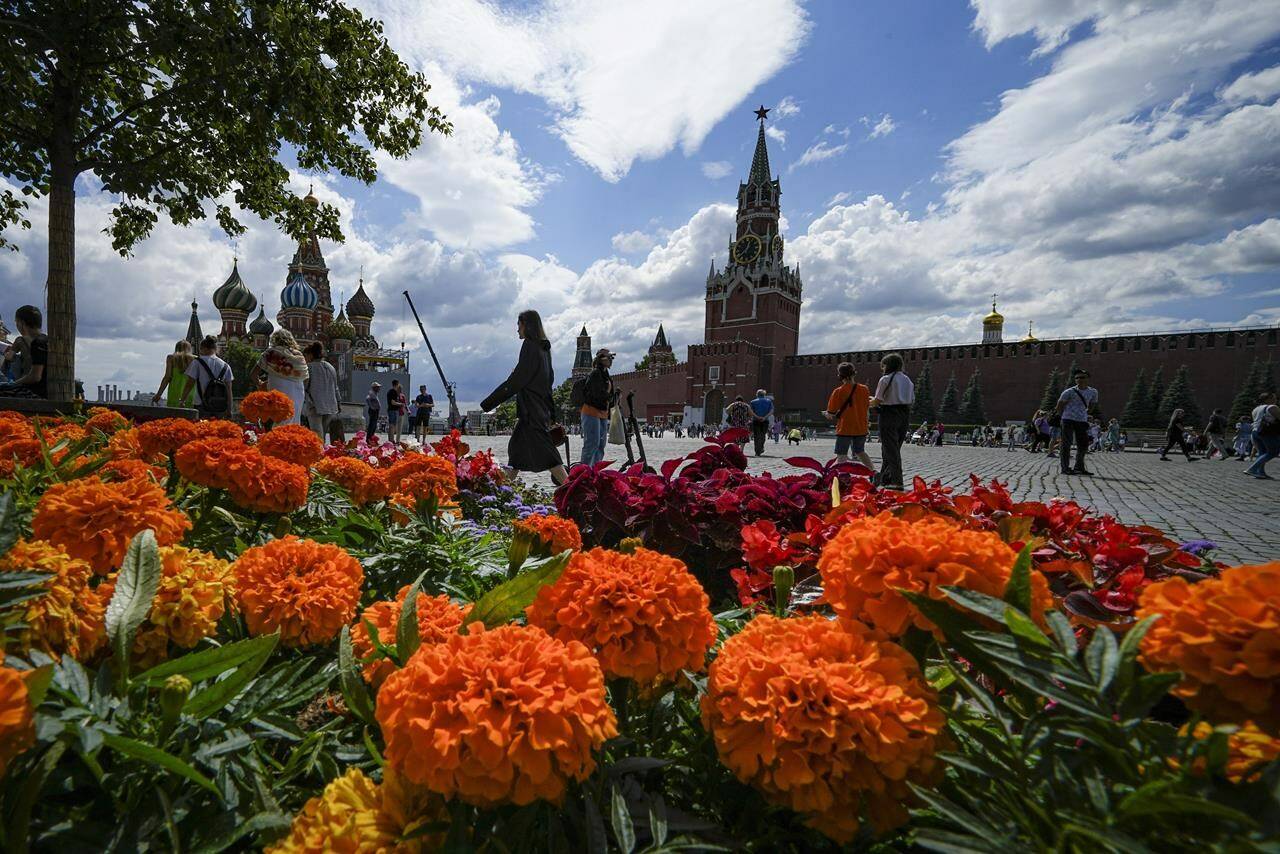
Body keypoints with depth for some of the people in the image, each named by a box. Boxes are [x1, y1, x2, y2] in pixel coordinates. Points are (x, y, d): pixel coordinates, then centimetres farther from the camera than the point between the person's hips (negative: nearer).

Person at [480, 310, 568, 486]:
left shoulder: (530, 346, -13)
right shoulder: (543, 348, 13)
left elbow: (515, 381, -17)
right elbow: (549, 378, 18)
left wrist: (487, 403, -13)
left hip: (532, 409, -10)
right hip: (541, 406, 10)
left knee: (544, 451, -9)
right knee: (516, 446, 16)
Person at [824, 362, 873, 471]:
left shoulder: (838, 391, -12)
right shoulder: (864, 389, 1)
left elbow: (830, 415, -9)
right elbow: (867, 408, 14)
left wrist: (826, 414, 14)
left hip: (845, 429, -5)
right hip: (861, 428, 5)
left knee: (841, 456, -2)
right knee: (860, 452, 24)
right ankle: (874, 471, 21)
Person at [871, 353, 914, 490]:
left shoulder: (885, 379, -9)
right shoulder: (908, 380, 13)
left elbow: (877, 401, -9)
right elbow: (912, 400, 13)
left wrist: (869, 402, 11)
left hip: (889, 415, -7)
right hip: (904, 416, 7)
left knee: (891, 449, -4)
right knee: (895, 448, 15)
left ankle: (897, 482, -9)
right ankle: (884, 478, 23)